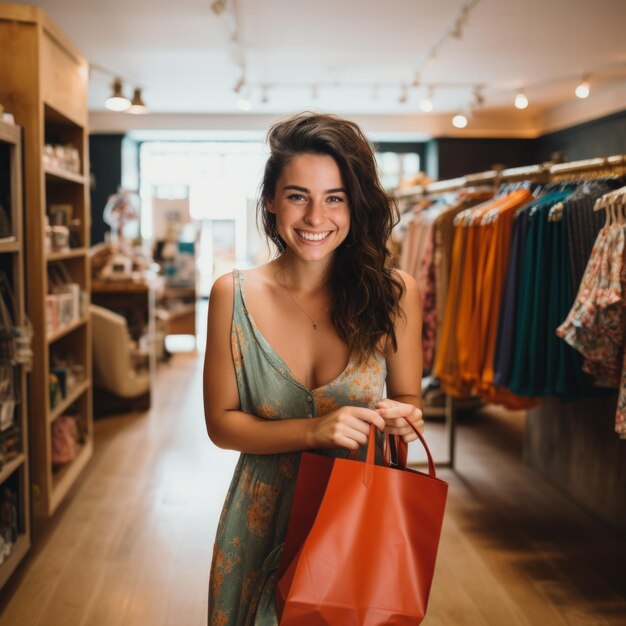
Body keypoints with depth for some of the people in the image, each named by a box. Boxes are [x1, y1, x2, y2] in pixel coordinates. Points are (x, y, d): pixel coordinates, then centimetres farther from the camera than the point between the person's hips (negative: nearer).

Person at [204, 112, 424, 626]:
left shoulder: (394, 294, -11)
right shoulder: (234, 295, -10)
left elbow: (409, 399, 2)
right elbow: (221, 422, -7)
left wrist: (402, 417, -22)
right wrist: (315, 431, -23)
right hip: (264, 522, 0)